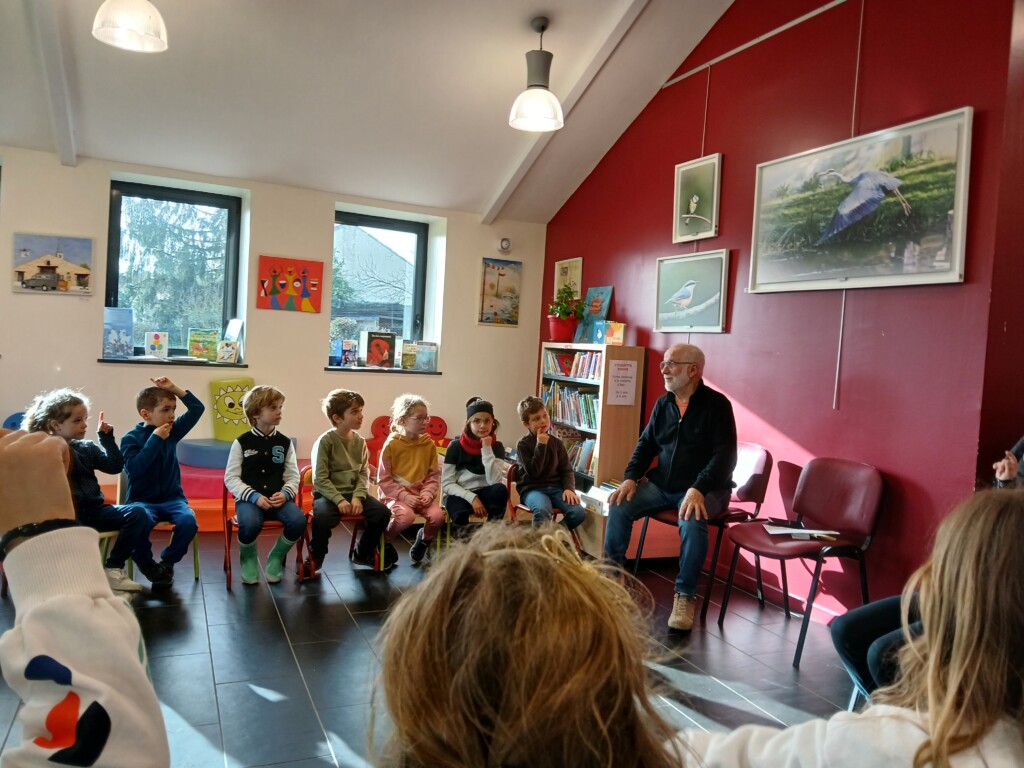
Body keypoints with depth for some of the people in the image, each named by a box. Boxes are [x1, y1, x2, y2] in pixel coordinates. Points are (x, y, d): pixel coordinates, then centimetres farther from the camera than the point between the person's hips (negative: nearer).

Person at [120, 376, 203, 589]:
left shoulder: (173, 431, 6)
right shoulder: (131, 438, -6)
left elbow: (197, 408, 7)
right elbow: (134, 468, -20)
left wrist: (174, 388, -1)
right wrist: (155, 439, -19)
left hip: (172, 498, 3)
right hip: (142, 500, -3)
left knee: (188, 521, -28)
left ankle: (167, 563, -1)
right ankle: (147, 565, -6)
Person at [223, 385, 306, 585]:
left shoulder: (285, 443, 8)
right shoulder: (241, 442, 0)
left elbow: (293, 477, 7)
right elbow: (231, 478, -3)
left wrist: (285, 494, -15)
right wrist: (254, 496, -17)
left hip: (278, 498, 3)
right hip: (249, 498, -2)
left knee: (298, 520, -28)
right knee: (250, 523, -36)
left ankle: (276, 557, 3)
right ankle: (248, 559, 1)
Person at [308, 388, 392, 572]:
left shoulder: (360, 441, 5)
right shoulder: (325, 441, -11)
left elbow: (364, 474, 4)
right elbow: (320, 479, -14)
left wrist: (358, 496, -13)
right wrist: (339, 500, -23)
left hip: (354, 492, 5)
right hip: (328, 493, -5)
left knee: (383, 513, -14)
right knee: (323, 517, -36)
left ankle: (363, 554, 12)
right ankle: (314, 560, -5)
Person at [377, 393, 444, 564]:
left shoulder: (429, 444, 3)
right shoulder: (391, 444, -9)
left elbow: (434, 475, 6)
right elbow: (384, 480, -8)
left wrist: (427, 493, -12)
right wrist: (405, 496, -18)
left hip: (421, 494, 4)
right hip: (396, 495, -4)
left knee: (438, 516, -23)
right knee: (406, 516, -33)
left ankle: (424, 539, 12)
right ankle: (385, 541, 0)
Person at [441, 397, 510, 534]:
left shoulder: (496, 446, -1)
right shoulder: (456, 446, -6)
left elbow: (494, 481, -16)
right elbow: (446, 484, -8)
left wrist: (487, 449, -20)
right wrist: (472, 497, -22)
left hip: (484, 493, 3)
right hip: (459, 495, -3)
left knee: (501, 490, -30)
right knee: (460, 513, -37)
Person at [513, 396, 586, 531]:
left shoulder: (556, 443, 9)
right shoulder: (523, 444, -5)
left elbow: (567, 470, 10)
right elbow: (533, 472, -16)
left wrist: (569, 488, -9)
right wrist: (541, 445, -18)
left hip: (556, 487, 5)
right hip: (532, 489, -5)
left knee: (579, 512, -19)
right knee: (542, 511, -39)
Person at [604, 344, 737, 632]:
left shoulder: (716, 404, -9)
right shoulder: (663, 403, 9)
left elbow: (725, 454, -16)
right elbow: (646, 444, 13)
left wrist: (698, 489, -30)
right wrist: (631, 478, -4)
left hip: (704, 489, -5)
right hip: (662, 484, 5)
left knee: (692, 521, -35)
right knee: (619, 507, -15)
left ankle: (685, 595, -19)